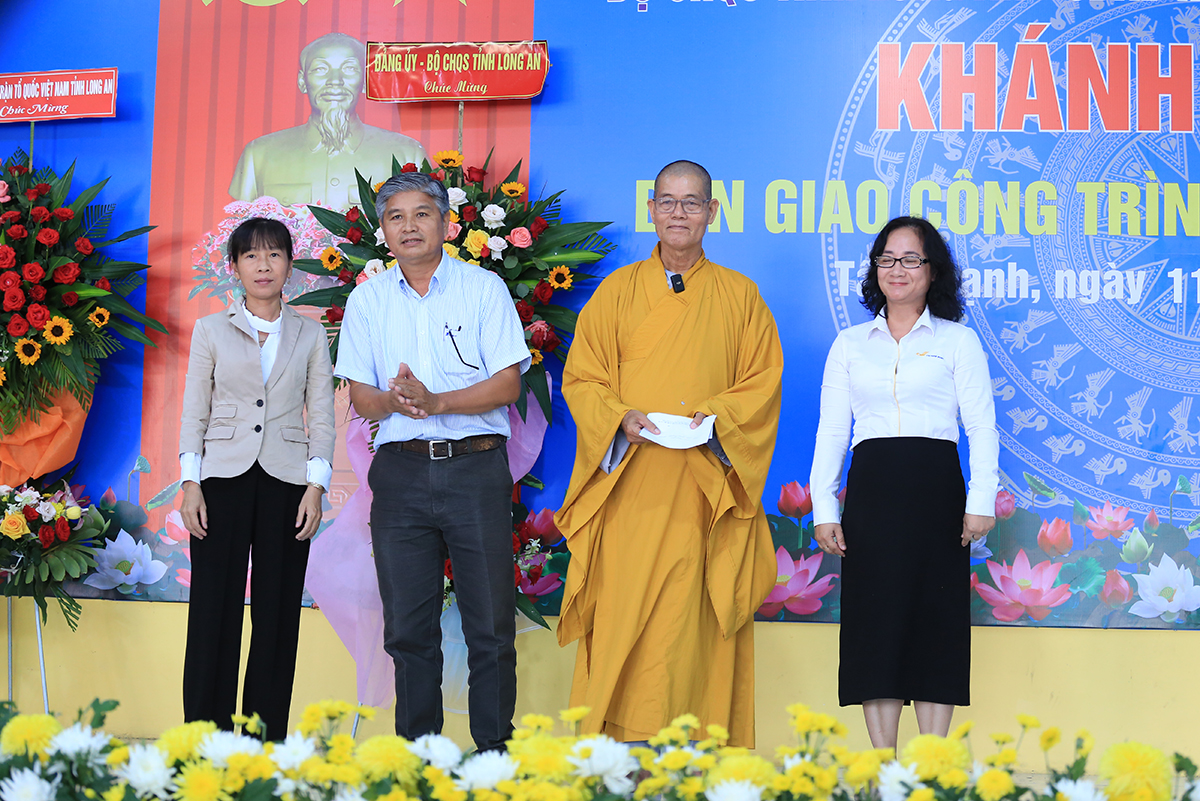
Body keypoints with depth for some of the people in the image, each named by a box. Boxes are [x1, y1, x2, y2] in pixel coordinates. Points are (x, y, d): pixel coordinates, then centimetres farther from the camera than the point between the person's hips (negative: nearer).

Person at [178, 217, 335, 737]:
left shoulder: (310, 335, 11)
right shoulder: (211, 330, 10)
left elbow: (322, 418, 8)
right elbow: (194, 412, 7)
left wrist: (316, 487, -3)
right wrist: (190, 484, -3)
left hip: (286, 481, 1)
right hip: (224, 478, -1)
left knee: (277, 614, 1)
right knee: (214, 613, -3)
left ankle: (266, 738, 7)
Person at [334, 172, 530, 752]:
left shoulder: (484, 289, 3)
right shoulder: (367, 300, 11)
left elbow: (508, 383, -5)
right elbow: (360, 395, 7)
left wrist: (436, 401, -18)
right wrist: (394, 401, -15)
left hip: (476, 467, -2)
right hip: (401, 470, 2)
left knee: (491, 623, -2)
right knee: (408, 626, 7)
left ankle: (495, 747, 7)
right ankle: (416, 748, 16)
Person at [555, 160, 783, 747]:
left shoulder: (739, 296, 11)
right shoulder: (618, 291, 12)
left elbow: (764, 380, 7)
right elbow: (581, 378, 7)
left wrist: (718, 415, -12)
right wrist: (622, 417, -12)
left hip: (706, 487, 0)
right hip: (632, 483, 0)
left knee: (695, 610, -5)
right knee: (626, 606, -7)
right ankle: (619, 735, -2)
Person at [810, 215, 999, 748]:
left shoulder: (958, 341, 9)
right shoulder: (850, 344, 15)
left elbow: (981, 427, 3)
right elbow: (831, 430, 12)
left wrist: (981, 501, -8)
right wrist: (824, 508, 3)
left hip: (936, 491, -2)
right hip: (871, 493, 2)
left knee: (937, 619, -2)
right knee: (876, 621, -2)